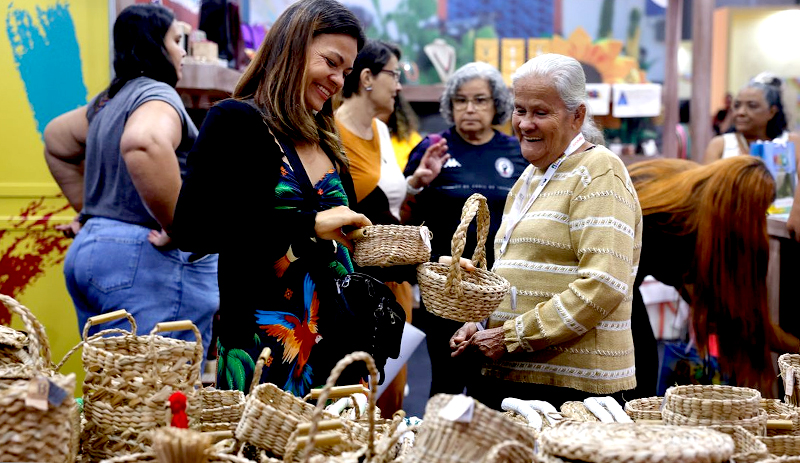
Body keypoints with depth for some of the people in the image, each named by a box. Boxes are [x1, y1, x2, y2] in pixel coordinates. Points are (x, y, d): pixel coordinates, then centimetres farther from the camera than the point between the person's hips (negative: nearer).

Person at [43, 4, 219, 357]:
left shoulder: (108, 101, 19)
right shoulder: (157, 95, -10)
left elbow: (56, 140, 36)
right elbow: (144, 144, -34)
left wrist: (89, 209, 29)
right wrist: (179, 228, -25)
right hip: (144, 261, -10)